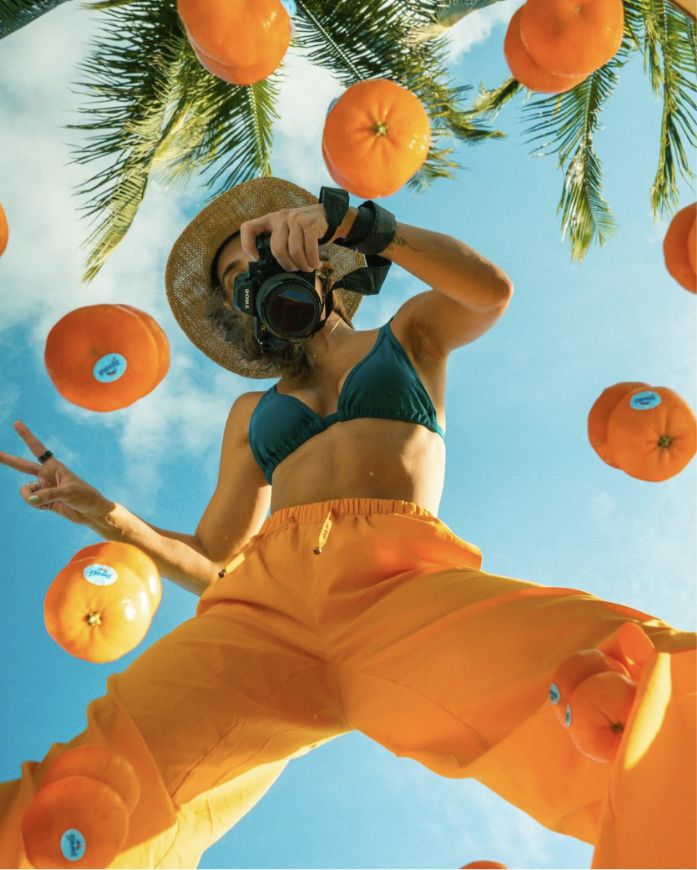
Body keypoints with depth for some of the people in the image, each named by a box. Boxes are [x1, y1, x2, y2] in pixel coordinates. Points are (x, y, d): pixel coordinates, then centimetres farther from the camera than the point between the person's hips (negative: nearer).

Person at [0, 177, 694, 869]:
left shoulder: (411, 333, 28)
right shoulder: (251, 414, 33)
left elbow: (492, 290, 5)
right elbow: (210, 564, 28)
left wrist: (348, 221, -3)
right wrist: (104, 515, 13)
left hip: (403, 579, -2)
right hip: (266, 597, 3)